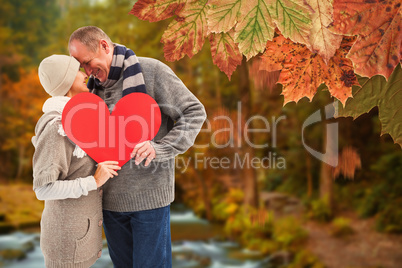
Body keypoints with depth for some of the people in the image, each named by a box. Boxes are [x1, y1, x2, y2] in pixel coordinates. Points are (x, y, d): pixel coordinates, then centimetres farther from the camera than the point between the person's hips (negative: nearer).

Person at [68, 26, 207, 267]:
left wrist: (159, 148, -20)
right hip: (109, 197, 6)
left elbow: (195, 112, -9)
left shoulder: (152, 71, -7)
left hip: (149, 194, -5)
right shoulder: (95, 86, 11)